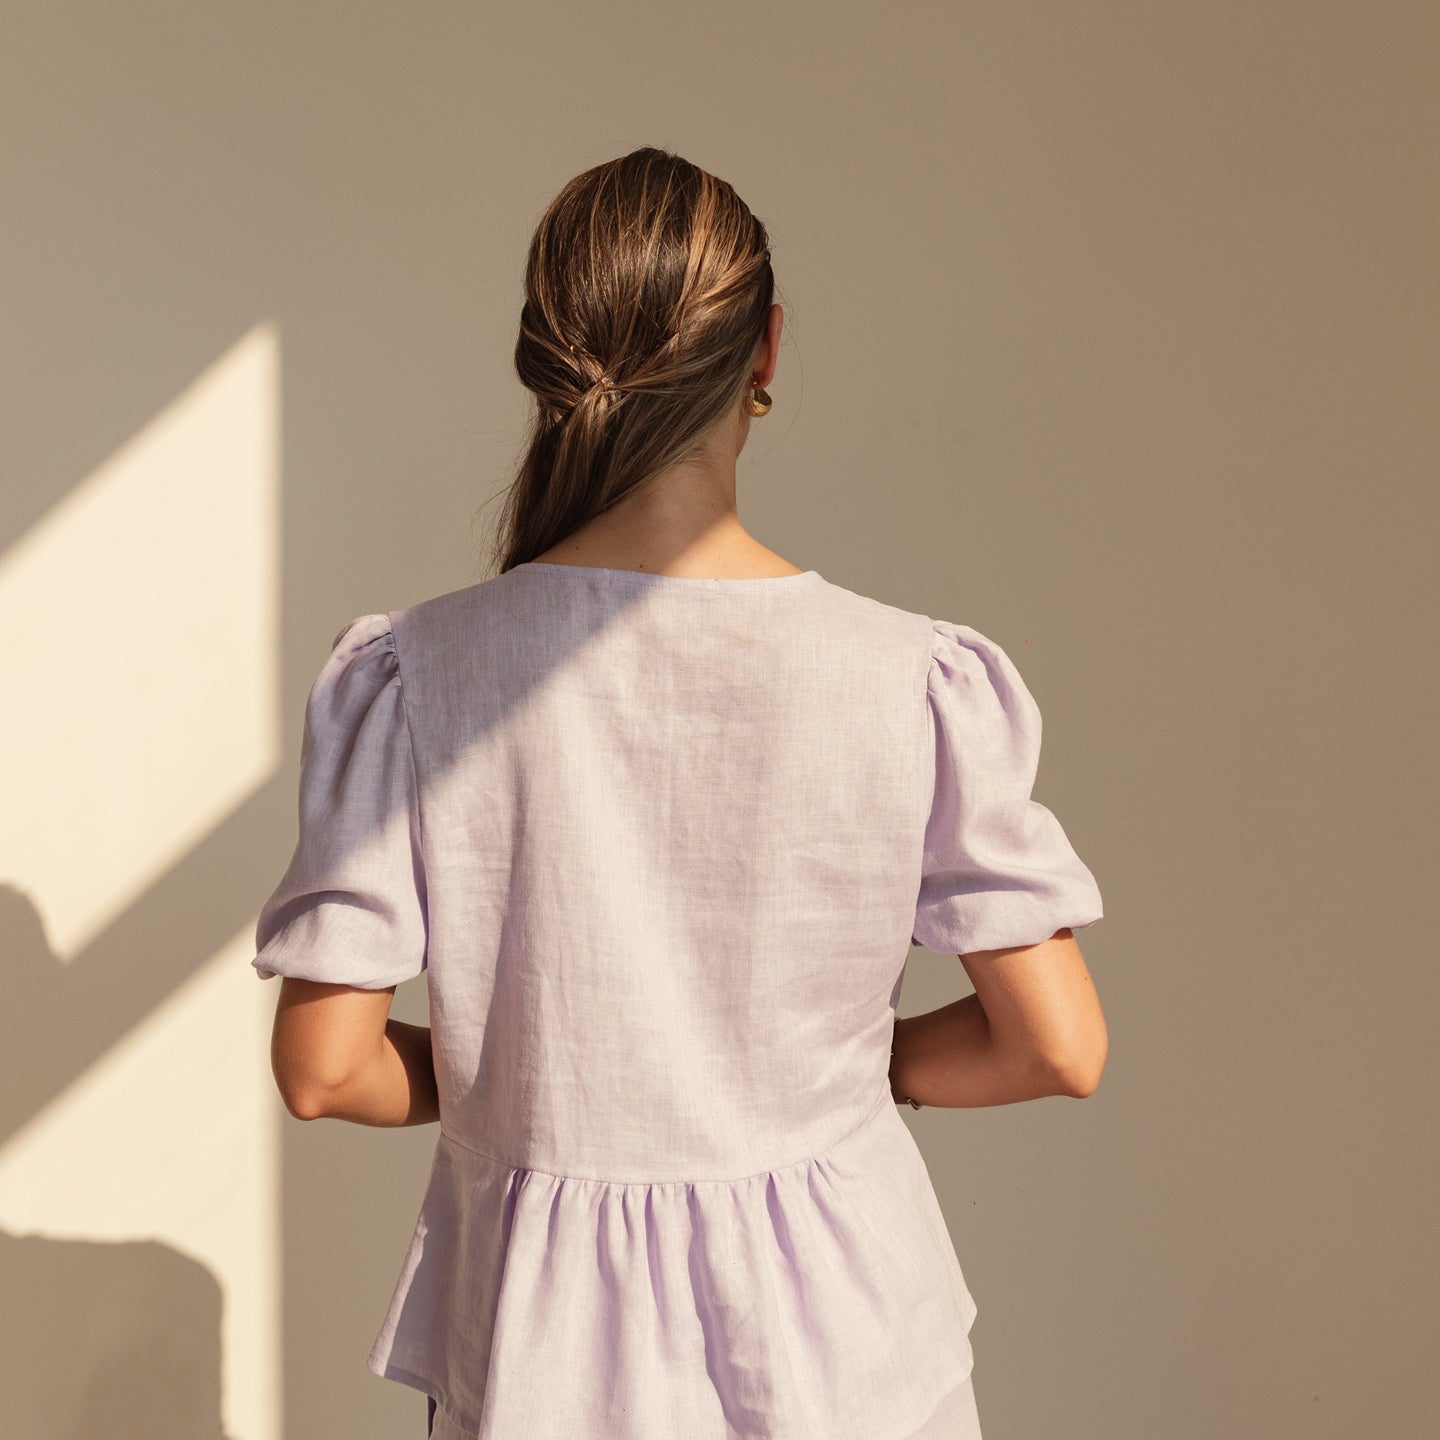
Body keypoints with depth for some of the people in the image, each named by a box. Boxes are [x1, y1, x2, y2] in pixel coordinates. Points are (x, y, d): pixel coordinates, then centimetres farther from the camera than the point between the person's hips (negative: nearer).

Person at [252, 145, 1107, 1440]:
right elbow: (1058, 1046, -10)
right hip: (832, 1321, 0)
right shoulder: (912, 680, -16)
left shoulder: (415, 675, -15)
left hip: (545, 1331, 1)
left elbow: (323, 1067, -11)